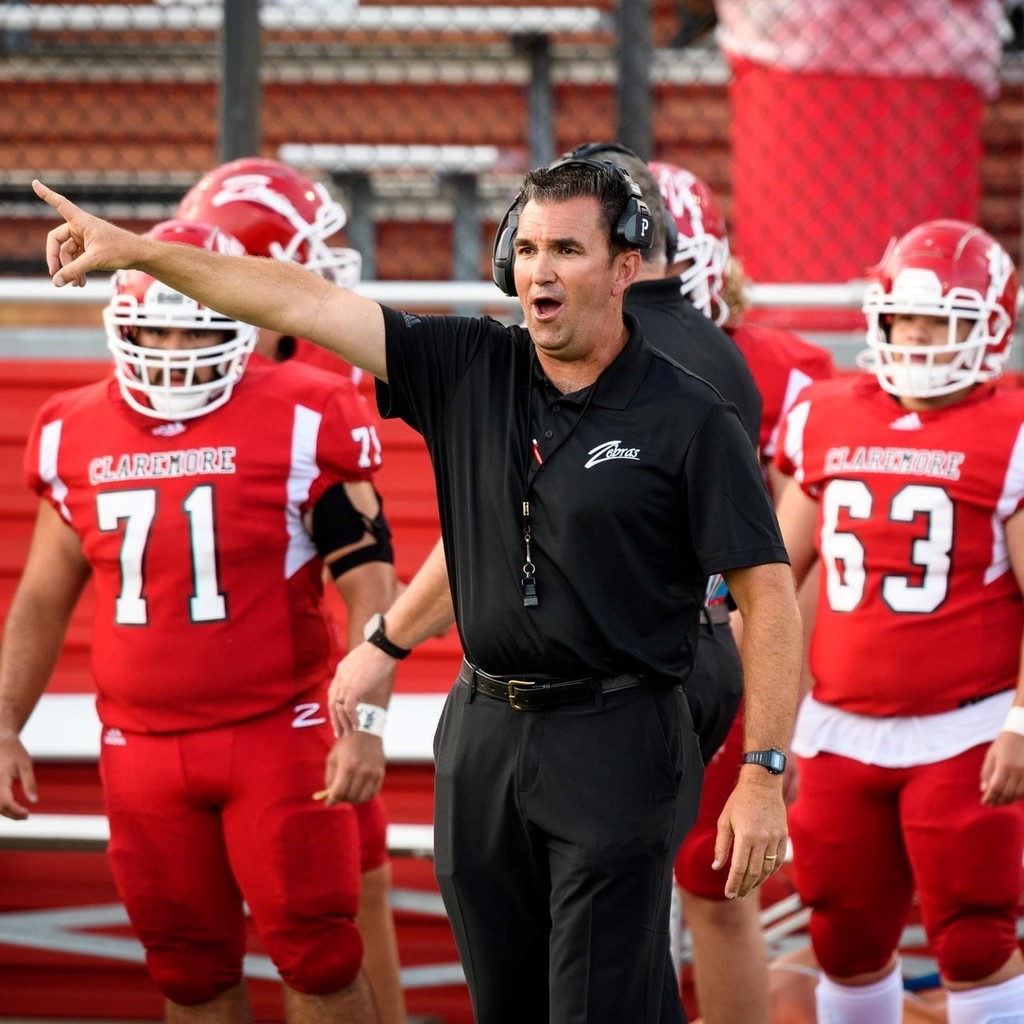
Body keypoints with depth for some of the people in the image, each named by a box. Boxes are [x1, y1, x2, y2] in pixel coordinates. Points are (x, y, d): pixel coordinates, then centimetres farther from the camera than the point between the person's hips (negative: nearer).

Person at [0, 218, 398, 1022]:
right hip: (142, 742, 4)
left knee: (316, 953, -3)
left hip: (278, 735, -4)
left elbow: (369, 585, -9)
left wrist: (366, 724, -17)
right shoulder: (75, 436, 5)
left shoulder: (301, 425, -9)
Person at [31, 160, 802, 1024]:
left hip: (616, 750, -6)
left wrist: (763, 775, -15)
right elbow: (306, 304, 3)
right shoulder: (470, 371, 5)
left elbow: (769, 596, -9)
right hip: (485, 734, 6)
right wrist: (137, 251, 0)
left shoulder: (689, 422, -8)